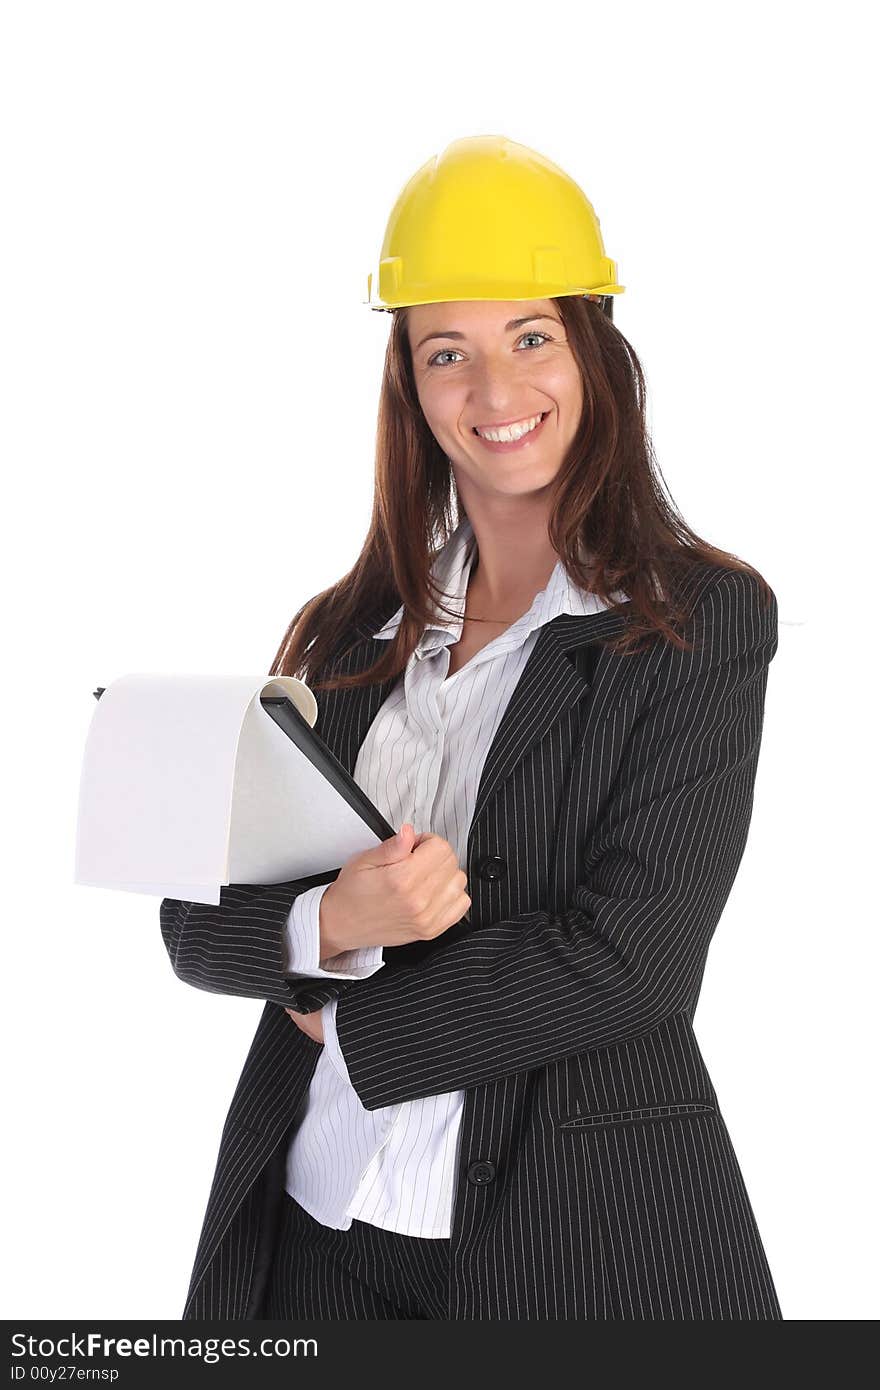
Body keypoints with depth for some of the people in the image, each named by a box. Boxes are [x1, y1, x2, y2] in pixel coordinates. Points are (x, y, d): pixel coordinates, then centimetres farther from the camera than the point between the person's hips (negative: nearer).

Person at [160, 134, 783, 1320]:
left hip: (584, 1230, -3)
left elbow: (631, 957, -14)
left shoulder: (704, 620, -6)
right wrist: (331, 925, -17)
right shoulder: (347, 632, 6)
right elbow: (195, 925, 3)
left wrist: (351, 1017, -7)